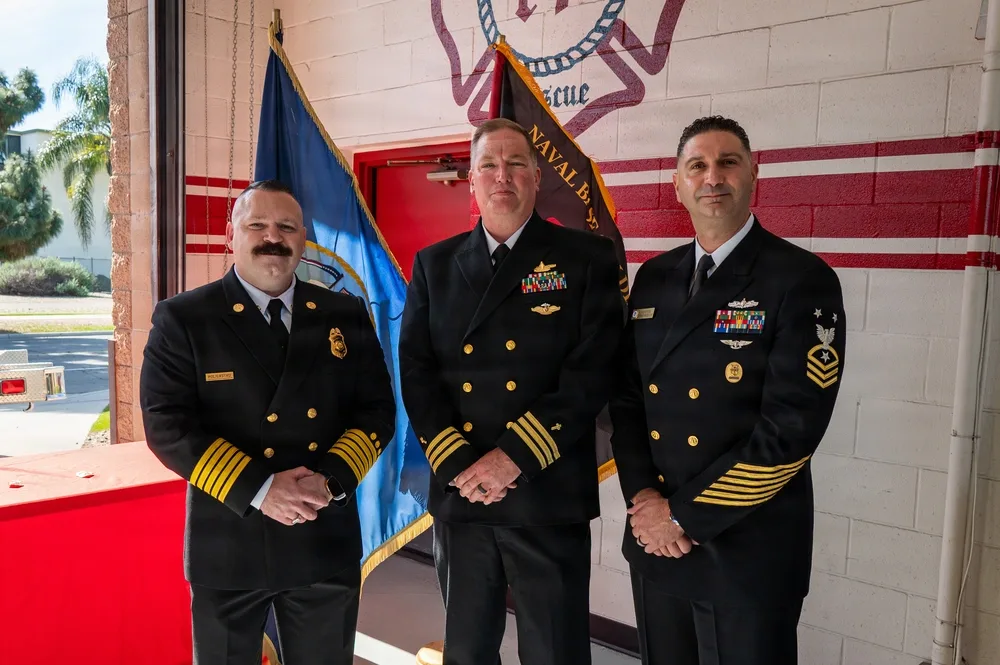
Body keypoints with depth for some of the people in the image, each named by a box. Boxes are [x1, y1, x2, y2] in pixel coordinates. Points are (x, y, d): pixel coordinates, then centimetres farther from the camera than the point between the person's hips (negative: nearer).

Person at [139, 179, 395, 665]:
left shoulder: (345, 315, 5)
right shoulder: (182, 319, -3)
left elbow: (377, 410, 3)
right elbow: (167, 424, -11)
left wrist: (333, 479, -13)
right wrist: (257, 490, -20)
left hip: (327, 543, 3)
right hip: (227, 546, -2)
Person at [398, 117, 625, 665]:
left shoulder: (587, 258, 0)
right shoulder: (433, 265, 9)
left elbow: (591, 374, -10)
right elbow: (416, 373, 1)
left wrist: (513, 458, -15)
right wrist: (460, 466, -11)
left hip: (550, 498, -3)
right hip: (457, 496, 3)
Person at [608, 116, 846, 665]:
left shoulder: (803, 280, -11)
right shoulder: (653, 278, 7)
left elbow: (792, 426, -18)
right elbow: (626, 396, 7)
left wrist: (683, 514, -14)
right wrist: (643, 498, -7)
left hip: (747, 550, -5)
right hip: (653, 541, 5)